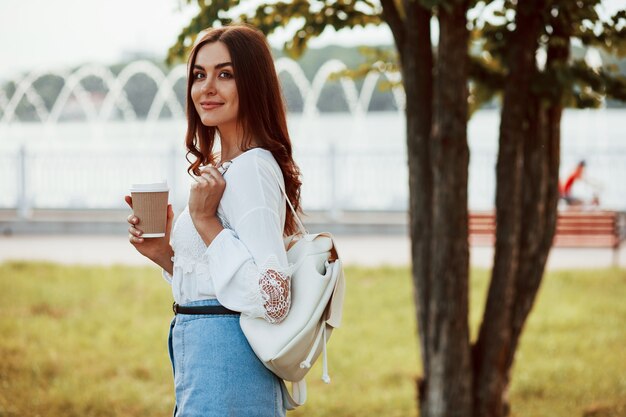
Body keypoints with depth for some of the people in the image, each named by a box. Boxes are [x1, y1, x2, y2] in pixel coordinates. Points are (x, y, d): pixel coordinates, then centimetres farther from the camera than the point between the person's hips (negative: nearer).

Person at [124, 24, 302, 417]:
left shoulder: (252, 168, -15)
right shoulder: (219, 169, 14)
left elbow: (272, 299, -24)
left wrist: (205, 222, -20)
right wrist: (164, 253, 5)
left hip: (222, 371, -10)